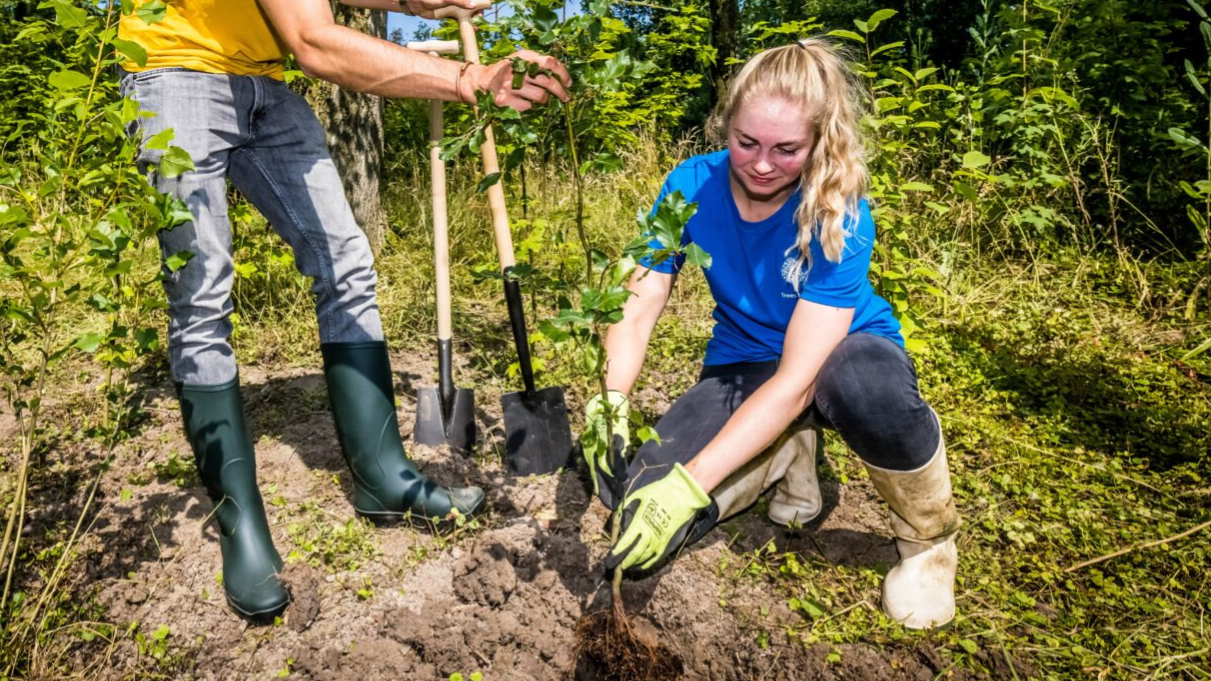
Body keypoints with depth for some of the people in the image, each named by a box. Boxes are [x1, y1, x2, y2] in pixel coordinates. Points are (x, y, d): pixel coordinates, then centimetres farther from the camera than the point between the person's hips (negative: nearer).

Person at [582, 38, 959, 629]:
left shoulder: (838, 213, -27)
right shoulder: (692, 186, -16)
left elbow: (798, 378, -34)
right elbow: (638, 309, -14)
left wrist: (691, 483, -41)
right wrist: (612, 402, -34)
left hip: (843, 354, -3)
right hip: (743, 367, 3)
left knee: (870, 388, -43)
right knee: (642, 493, -21)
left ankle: (928, 537, -8)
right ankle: (790, 453, 8)